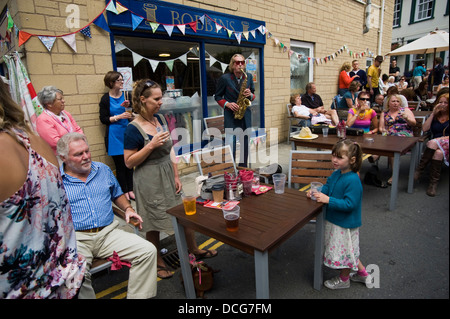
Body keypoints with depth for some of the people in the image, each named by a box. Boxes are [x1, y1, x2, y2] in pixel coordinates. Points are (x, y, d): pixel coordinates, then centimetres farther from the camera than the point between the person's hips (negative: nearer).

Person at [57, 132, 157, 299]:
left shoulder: (103, 169, 15)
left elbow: (117, 194, 26)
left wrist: (128, 209, 7)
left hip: (108, 232, 4)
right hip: (76, 238, -3)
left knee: (148, 251, -15)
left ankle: (137, 297, 0)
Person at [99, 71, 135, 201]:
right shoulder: (105, 99, -3)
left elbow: (133, 113, 12)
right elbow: (103, 119, -4)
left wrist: (128, 106, -7)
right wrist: (118, 117, -15)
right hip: (114, 135, -3)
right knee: (120, 165, 3)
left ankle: (130, 190, 21)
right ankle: (124, 191, 16)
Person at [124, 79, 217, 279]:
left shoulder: (159, 119, 3)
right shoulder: (133, 129, -17)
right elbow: (129, 162, -14)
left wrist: (176, 176, 6)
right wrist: (151, 145, -24)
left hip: (167, 176, 6)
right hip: (149, 182, -6)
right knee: (153, 224, 10)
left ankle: (194, 250, 36)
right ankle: (158, 263, 32)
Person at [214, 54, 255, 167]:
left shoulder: (249, 77, 5)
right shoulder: (224, 78, -6)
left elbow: (253, 93, 15)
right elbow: (217, 96, 2)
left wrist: (250, 95, -9)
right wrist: (227, 104, -15)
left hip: (245, 115, 4)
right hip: (230, 115, -4)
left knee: (245, 143, 11)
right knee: (230, 144, -8)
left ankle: (243, 168, 27)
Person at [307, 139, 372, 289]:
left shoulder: (353, 180, -28)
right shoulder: (336, 173, -1)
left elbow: (349, 204, -30)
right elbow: (327, 186, 10)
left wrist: (328, 200, -33)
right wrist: (316, 192, -8)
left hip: (345, 224, -9)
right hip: (334, 220, 9)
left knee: (345, 250, 13)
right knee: (348, 250, 25)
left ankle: (343, 279, 38)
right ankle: (363, 273, 46)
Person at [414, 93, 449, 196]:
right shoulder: (435, 116, 21)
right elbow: (424, 129, 3)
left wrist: (442, 138, -15)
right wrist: (433, 113, 3)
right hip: (436, 145, 3)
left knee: (433, 143, -37)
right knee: (438, 153, -35)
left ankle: (420, 169, -32)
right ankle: (434, 182, -31)